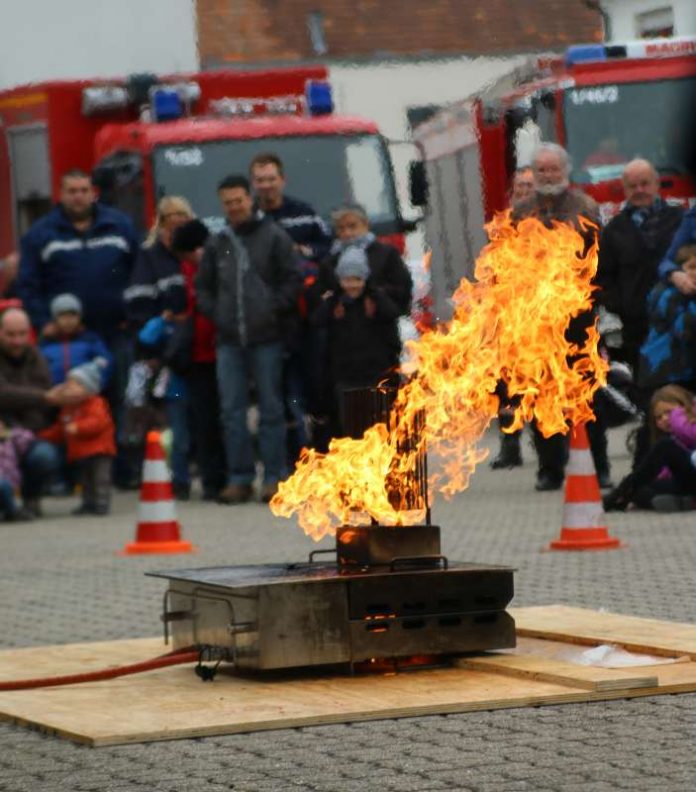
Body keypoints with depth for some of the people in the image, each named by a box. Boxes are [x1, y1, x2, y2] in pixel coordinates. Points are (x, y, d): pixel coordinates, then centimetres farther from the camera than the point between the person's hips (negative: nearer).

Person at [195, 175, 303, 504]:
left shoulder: (273, 237, 2)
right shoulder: (217, 243, 13)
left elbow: (293, 279, 0)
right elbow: (203, 285, 21)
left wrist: (275, 309, -7)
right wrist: (215, 314, 7)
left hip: (266, 337, -4)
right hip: (229, 340, 4)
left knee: (270, 408, 0)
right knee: (232, 410, 2)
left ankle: (274, 477, 3)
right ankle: (239, 478, 6)